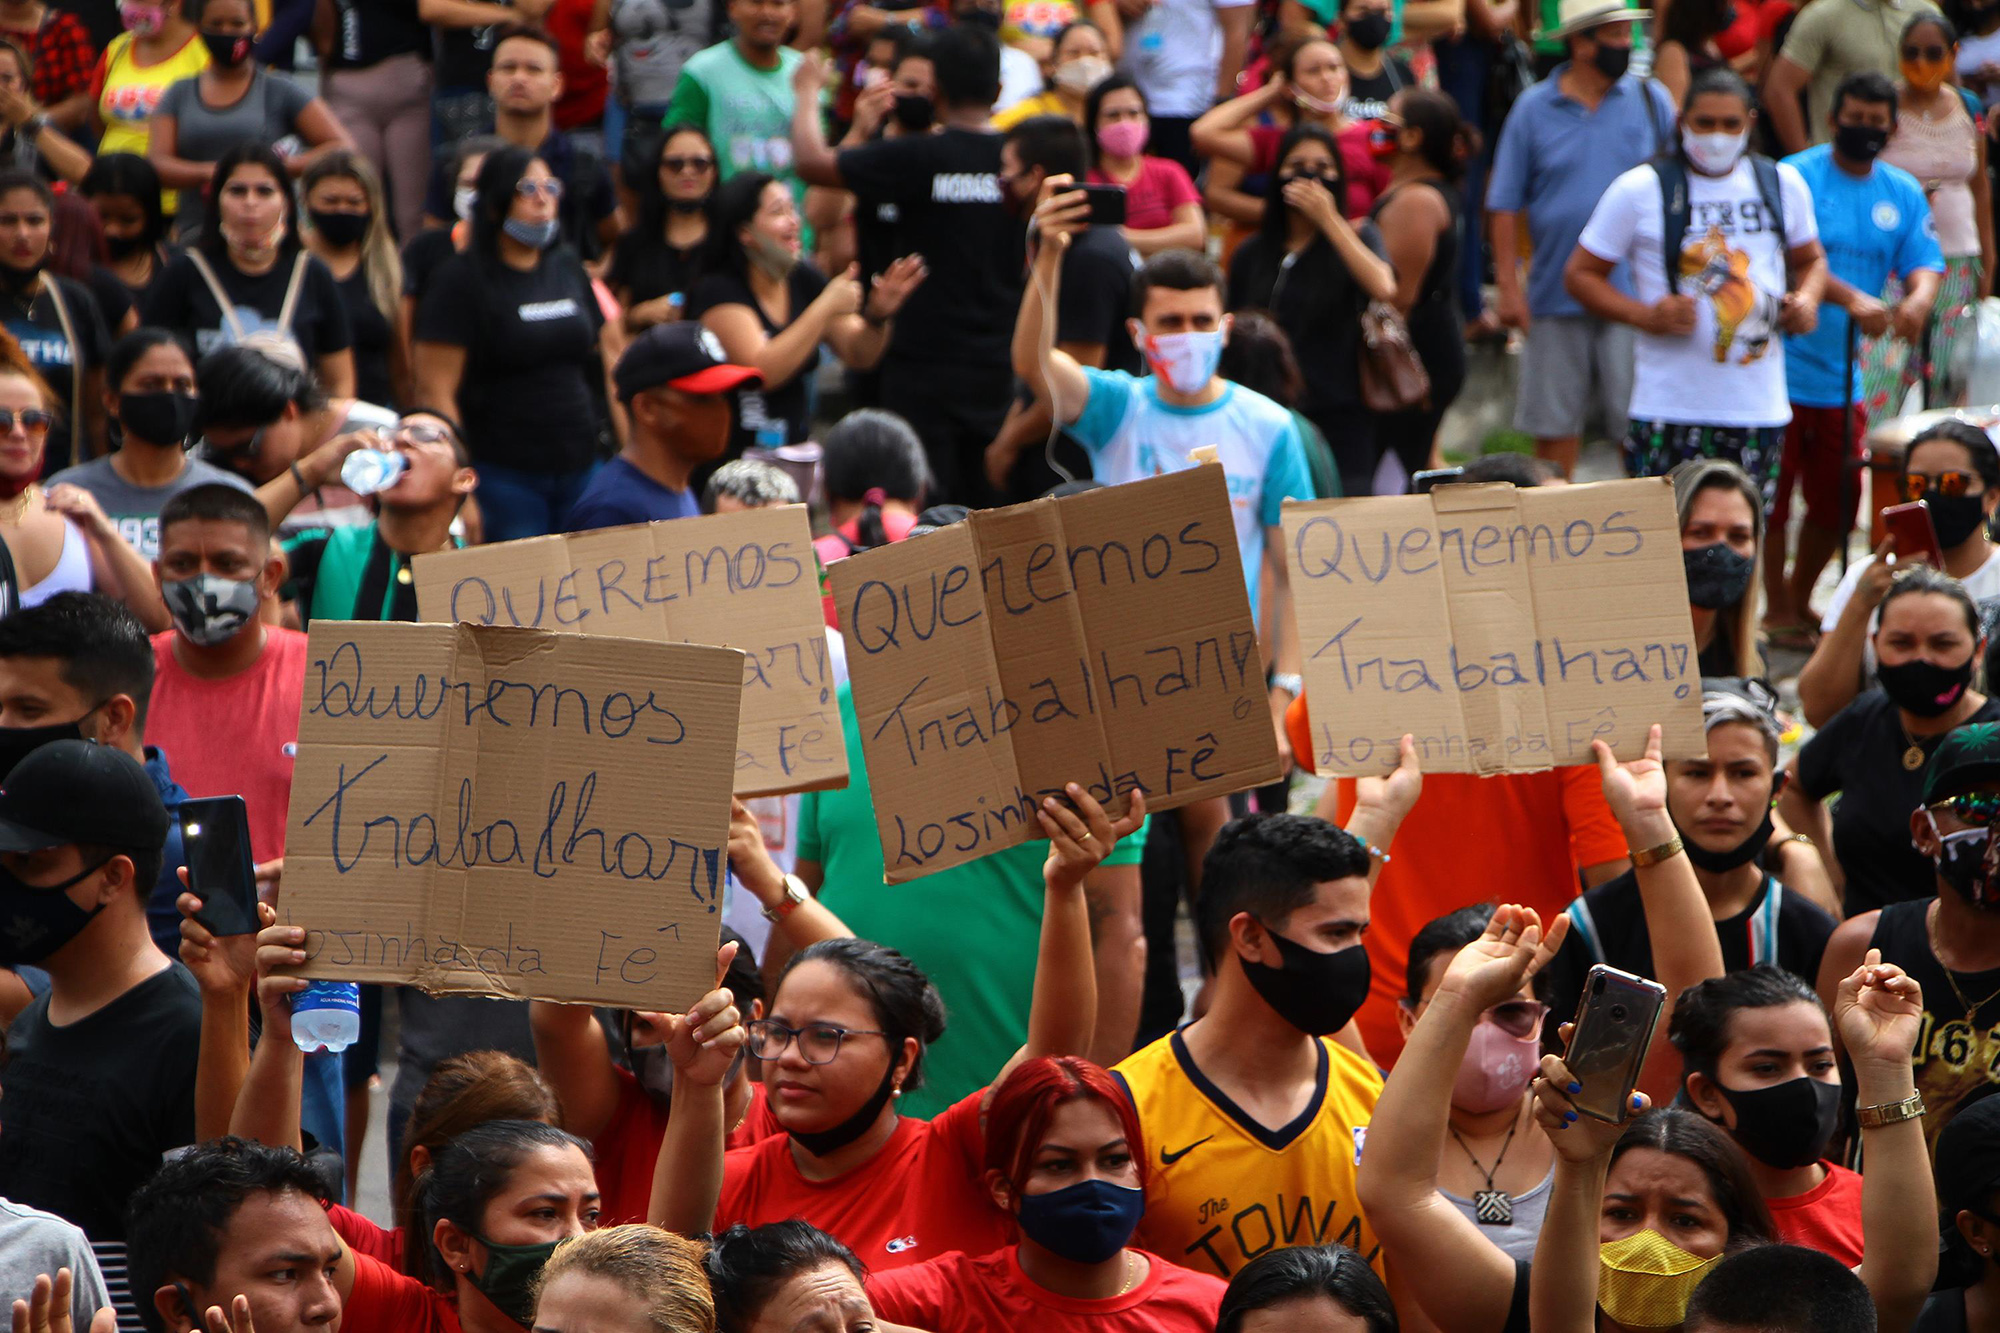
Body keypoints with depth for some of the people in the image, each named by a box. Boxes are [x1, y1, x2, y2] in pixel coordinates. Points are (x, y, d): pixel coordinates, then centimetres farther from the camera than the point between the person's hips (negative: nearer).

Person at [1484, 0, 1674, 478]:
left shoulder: (1650, 100, 4)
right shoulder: (1533, 108, 2)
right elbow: (1505, 206, 4)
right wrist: (1508, 287, -3)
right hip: (1555, 296, 1)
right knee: (1554, 422, 8)